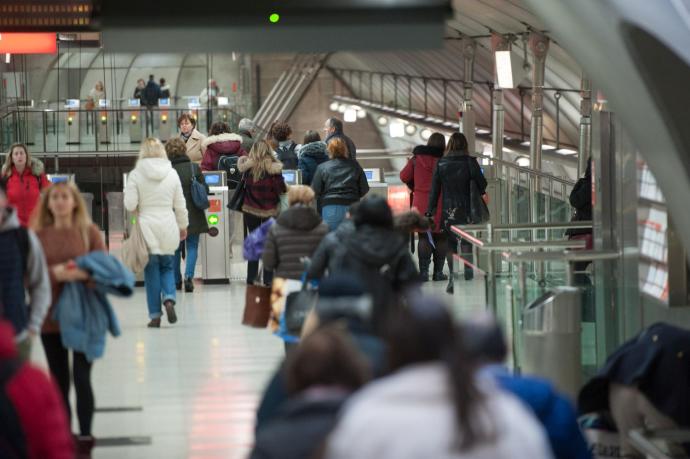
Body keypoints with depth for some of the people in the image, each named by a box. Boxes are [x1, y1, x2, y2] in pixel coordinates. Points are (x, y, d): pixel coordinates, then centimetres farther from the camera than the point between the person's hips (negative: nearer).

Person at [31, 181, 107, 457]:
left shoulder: (89, 231, 0)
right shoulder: (39, 235, 2)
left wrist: (82, 273, -21)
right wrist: (56, 274, -19)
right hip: (50, 317, 2)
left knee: (81, 378, -4)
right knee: (59, 380, 10)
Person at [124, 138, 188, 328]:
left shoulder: (136, 175, -7)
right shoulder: (172, 174, 0)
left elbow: (130, 204, -12)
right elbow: (180, 205, 5)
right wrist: (183, 226, 19)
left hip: (147, 227, -2)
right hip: (168, 227, 2)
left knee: (151, 271, 6)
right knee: (167, 267, 17)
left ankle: (155, 315, 7)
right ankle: (169, 298, -9)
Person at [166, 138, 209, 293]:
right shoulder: (194, 168, -6)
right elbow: (205, 190, 0)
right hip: (194, 214, 0)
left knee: (176, 248, 14)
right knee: (192, 246, 7)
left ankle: (176, 280, 20)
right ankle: (189, 276, -11)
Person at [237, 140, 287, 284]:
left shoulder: (247, 166, -7)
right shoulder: (274, 168, -13)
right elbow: (281, 189, -12)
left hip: (250, 209, 2)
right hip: (270, 210, -2)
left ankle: (251, 278, 13)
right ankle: (268, 278, 4)